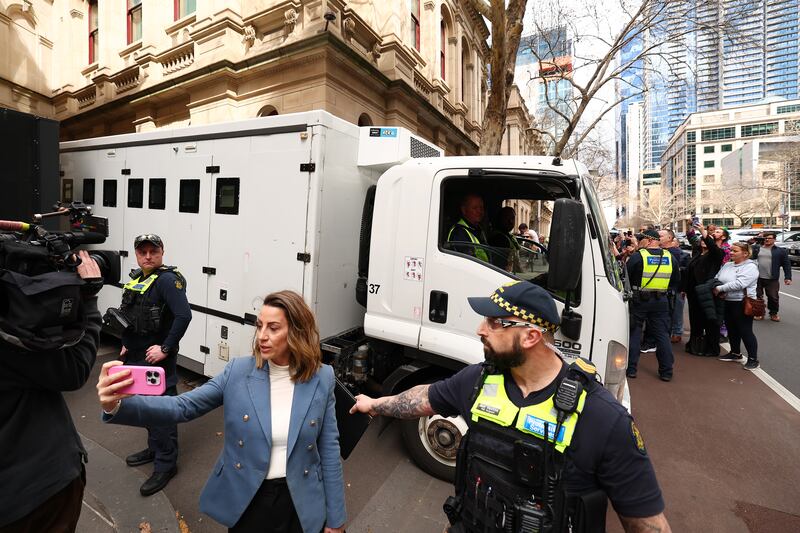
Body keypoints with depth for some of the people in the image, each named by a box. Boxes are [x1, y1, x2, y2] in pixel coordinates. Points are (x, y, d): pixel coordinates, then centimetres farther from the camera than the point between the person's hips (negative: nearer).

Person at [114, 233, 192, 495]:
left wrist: (166, 349, -24)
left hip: (157, 359, -9)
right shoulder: (136, 278, 11)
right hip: (136, 357, 9)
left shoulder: (167, 280, -18)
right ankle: (154, 448, 41)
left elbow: (184, 315, -29)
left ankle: (165, 464, 14)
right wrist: (126, 344, 17)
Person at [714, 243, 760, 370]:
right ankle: (735, 353, 31)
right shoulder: (727, 265, 10)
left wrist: (720, 288, -19)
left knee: (745, 331, 0)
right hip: (727, 302, 7)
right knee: (732, 329, 17)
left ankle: (753, 358, 12)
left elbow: (739, 284, -24)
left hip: (742, 304, -7)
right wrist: (717, 289, -10)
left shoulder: (750, 267, -12)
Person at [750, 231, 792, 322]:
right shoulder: (756, 248, 6)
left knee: (773, 297, 7)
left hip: (772, 279, -1)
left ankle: (773, 313, 24)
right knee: (758, 297, 9)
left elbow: (787, 265, 2)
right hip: (757, 278, 1)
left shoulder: (781, 251, 4)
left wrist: (788, 277, -6)